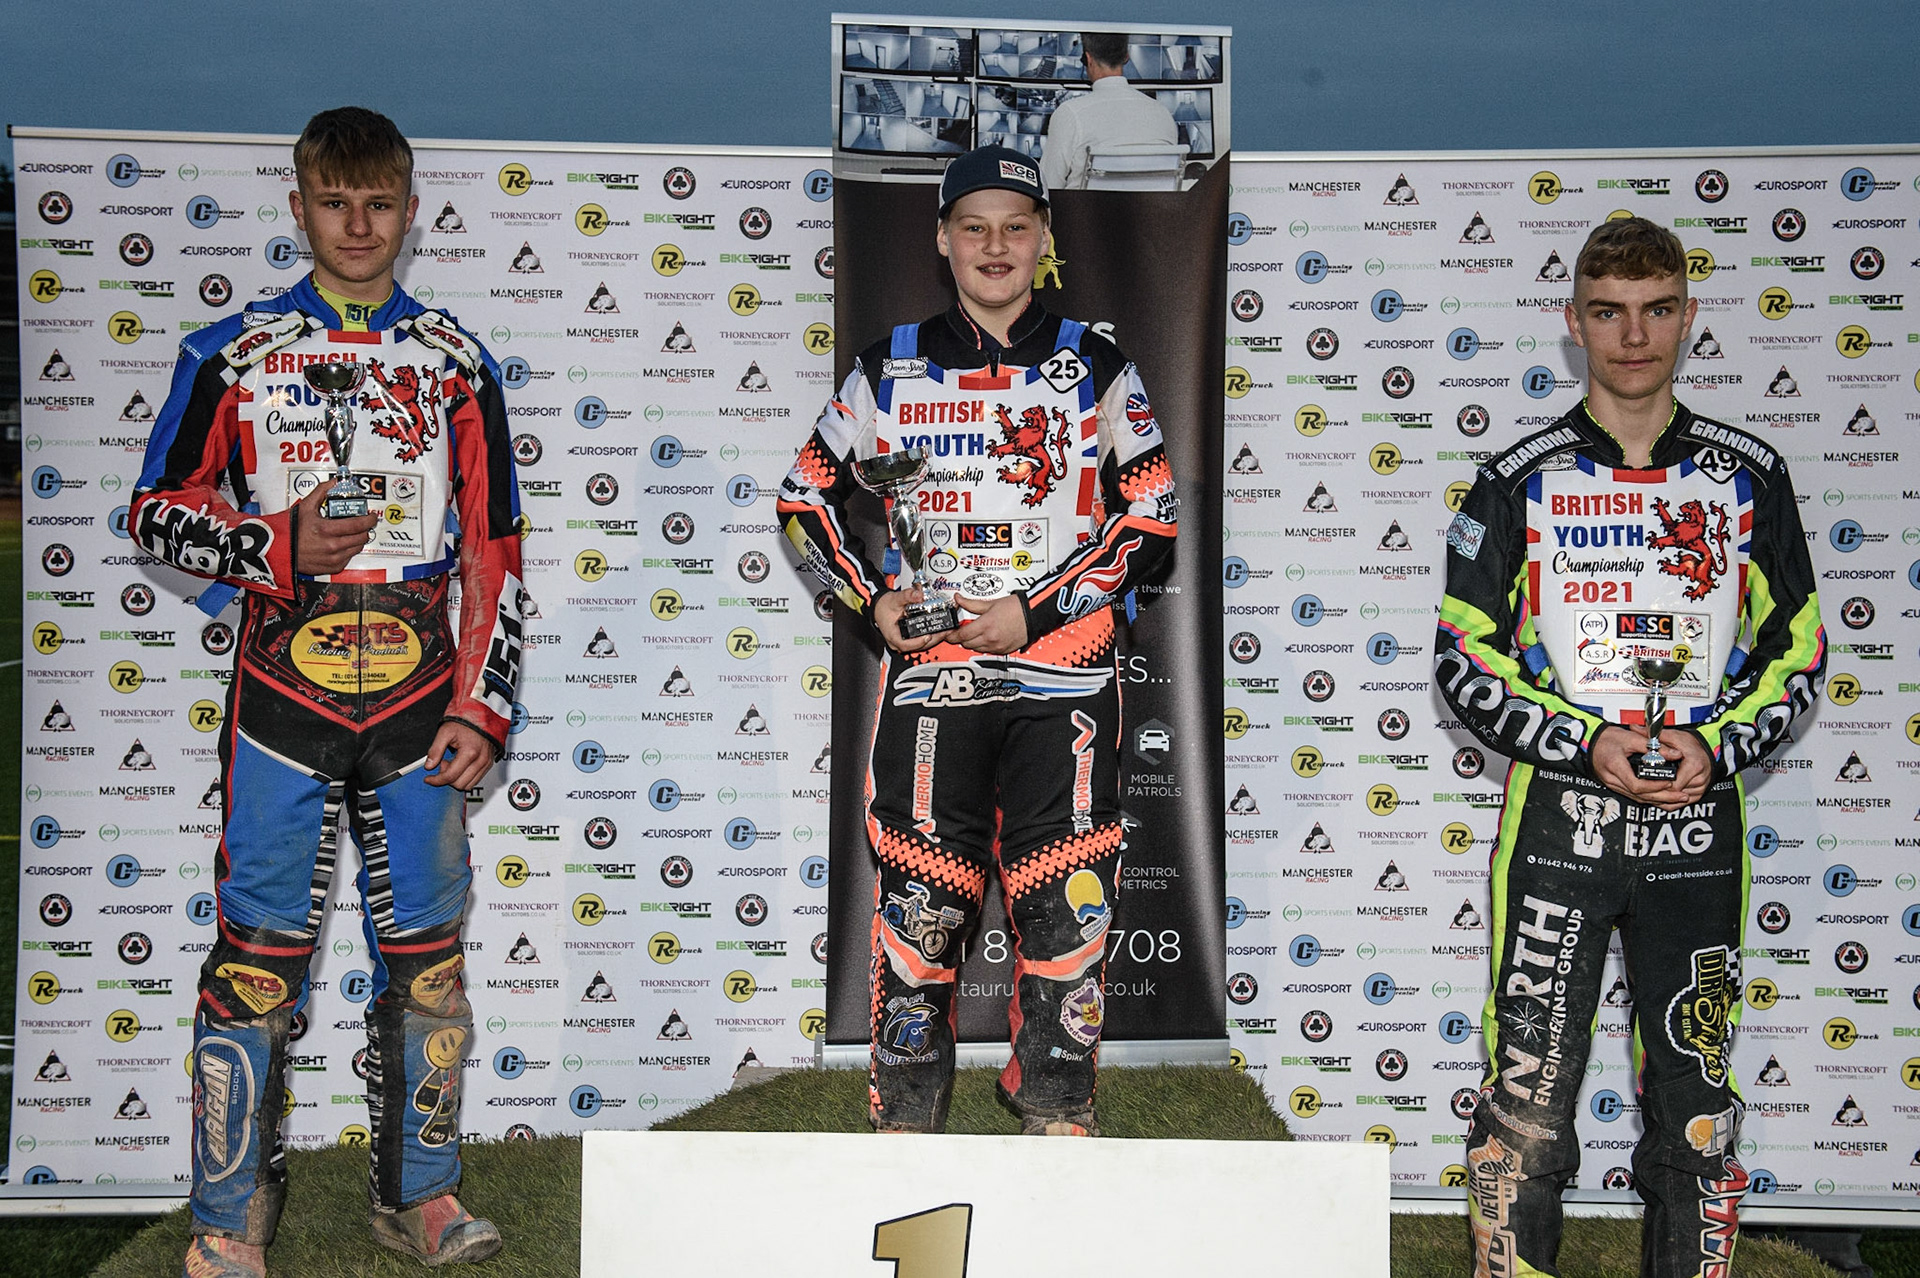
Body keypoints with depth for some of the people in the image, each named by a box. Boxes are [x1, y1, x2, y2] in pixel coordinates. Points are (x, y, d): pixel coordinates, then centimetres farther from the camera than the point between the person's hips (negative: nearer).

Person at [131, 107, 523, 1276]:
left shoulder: (457, 364, 10)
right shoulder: (233, 353, 7)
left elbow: (494, 552, 9)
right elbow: (158, 510, 6)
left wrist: (484, 706, 1)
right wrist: (280, 546, -12)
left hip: (416, 687, 2)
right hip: (284, 684, -1)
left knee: (427, 953, 7)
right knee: (258, 954, -1)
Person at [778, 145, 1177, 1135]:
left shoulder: (1095, 367, 7)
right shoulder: (891, 368, 9)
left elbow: (1151, 515, 3)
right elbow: (806, 497, 16)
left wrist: (1035, 611, -7)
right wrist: (874, 598, 0)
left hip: (1063, 674, 0)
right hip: (928, 672, 1)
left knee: (1067, 901, -1)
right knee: (917, 900, 0)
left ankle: (1057, 1107, 13)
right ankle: (905, 1110, 14)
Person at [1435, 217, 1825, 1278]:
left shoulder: (1749, 477, 6)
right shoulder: (1518, 481, 2)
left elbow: (1797, 653, 9)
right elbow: (1464, 661, 1)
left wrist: (1717, 746, -9)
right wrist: (1585, 743, -13)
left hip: (1699, 828, 2)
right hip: (1556, 820, -1)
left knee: (1695, 1102, 9)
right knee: (1526, 1103, 0)